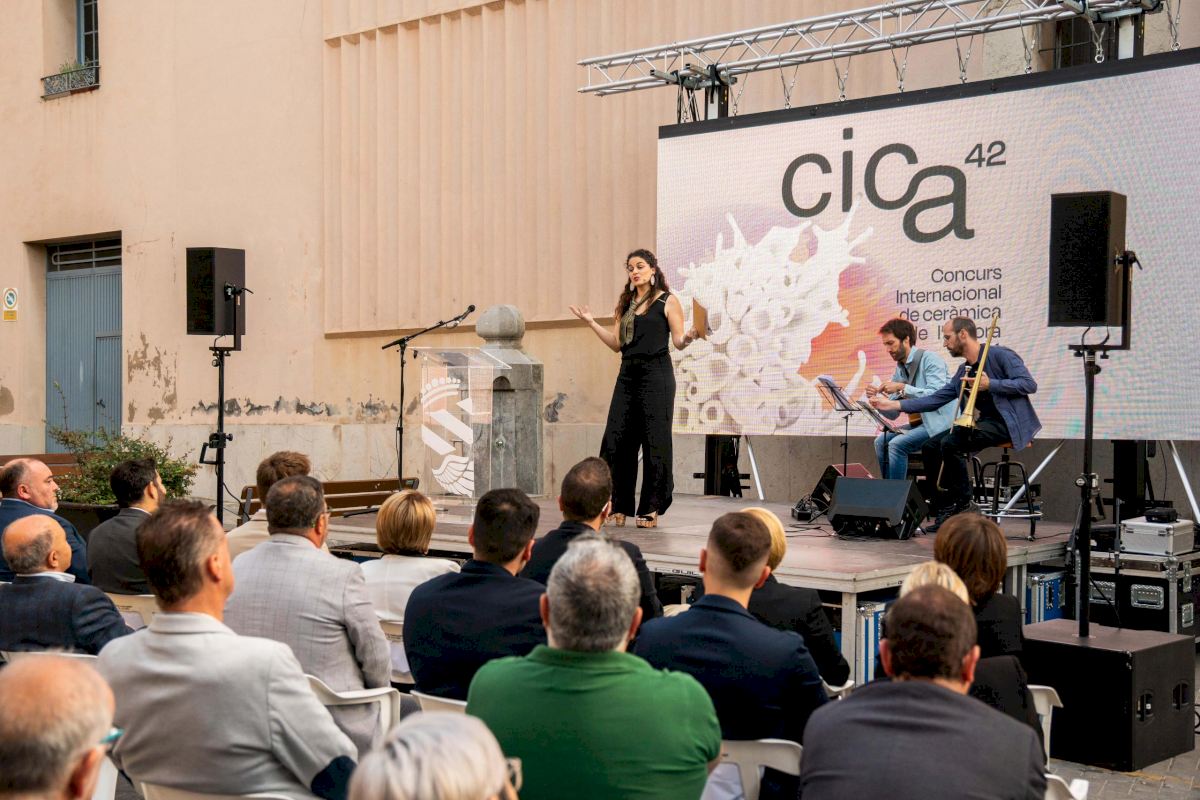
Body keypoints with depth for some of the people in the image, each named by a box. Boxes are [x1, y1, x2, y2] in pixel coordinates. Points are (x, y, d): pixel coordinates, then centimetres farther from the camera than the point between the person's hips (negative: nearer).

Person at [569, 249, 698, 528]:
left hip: (656, 374, -5)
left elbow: (678, 342, -3)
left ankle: (651, 510, 3)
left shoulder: (667, 301, 1)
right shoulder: (626, 303, 17)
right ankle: (619, 507, 8)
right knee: (615, 440, 0)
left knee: (654, 442, -4)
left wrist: (689, 337, -24)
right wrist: (591, 322, 8)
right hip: (628, 374, 6)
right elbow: (616, 343, 14)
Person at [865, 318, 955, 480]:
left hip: (939, 423, -8)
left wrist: (902, 388, -26)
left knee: (897, 444, -22)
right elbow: (893, 413, 13)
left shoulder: (929, 360, -10)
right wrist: (878, 398, -7)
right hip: (919, 423, 8)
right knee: (881, 441, -6)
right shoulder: (900, 369, 12)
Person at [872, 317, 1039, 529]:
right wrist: (895, 405, 9)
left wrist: (990, 384, -21)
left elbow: (1030, 384, -16)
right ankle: (946, 511, -3)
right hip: (984, 421, 9)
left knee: (950, 443, -25)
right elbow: (935, 399, 15)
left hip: (1008, 423, -9)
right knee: (931, 447, -4)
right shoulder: (963, 371, 16)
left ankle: (964, 505, -11)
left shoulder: (1000, 355, -8)